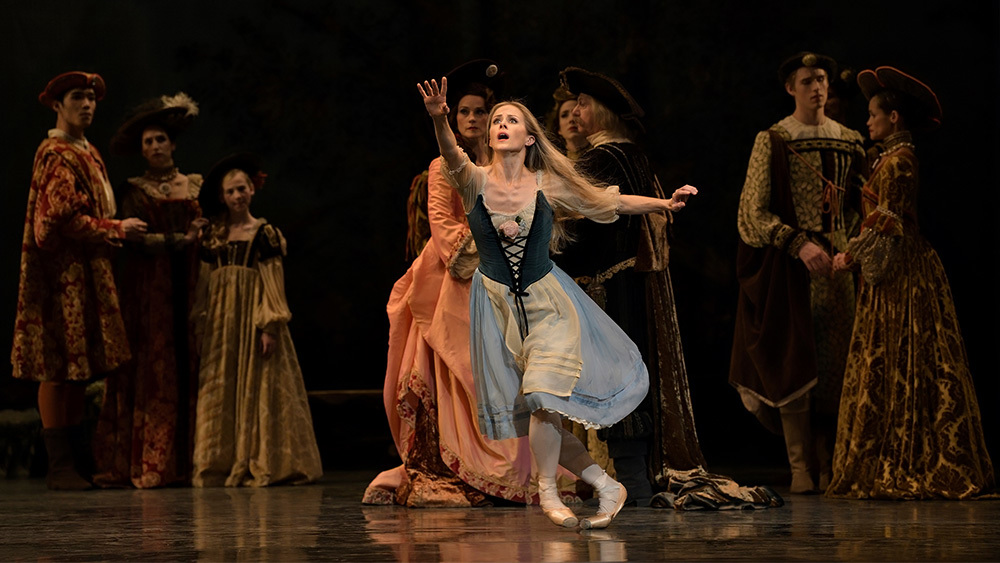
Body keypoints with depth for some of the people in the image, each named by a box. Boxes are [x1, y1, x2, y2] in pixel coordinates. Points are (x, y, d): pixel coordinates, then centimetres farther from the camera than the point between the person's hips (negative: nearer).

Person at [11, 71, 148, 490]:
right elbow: (62, 218, -19)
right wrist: (117, 230, -11)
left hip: (86, 273, 10)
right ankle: (59, 465, -7)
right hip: (62, 272, -10)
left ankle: (77, 460, 11)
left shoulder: (89, 153, 20)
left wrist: (115, 231, 10)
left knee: (79, 368, 9)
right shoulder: (55, 155, -10)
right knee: (59, 367, -8)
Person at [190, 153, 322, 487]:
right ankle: (220, 465, 5)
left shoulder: (265, 234, 0)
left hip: (253, 318, -4)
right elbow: (205, 284, 13)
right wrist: (201, 326, 7)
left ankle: (257, 464, -2)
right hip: (220, 322, 4)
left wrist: (269, 327, -13)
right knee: (219, 393, 3)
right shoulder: (213, 237, 12)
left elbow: (273, 284, -5)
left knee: (257, 391, -4)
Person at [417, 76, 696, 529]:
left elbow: (610, 202, 5)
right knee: (534, 418, 1)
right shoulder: (476, 182, -7)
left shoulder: (547, 186, -4)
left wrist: (664, 203, -4)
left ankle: (547, 492, 0)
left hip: (547, 301, -1)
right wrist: (439, 120, -49)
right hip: (498, 306, 1)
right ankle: (605, 485, 15)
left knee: (543, 394, -20)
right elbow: (453, 158, -29)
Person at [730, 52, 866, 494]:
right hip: (789, 264, -3)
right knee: (794, 363, -5)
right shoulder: (772, 141, 0)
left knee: (836, 364, 0)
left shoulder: (848, 142, 12)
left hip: (837, 262, 3)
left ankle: (829, 465, 5)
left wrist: (853, 246, 0)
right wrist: (800, 244, -16)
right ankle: (801, 468, -1)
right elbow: (754, 212, -6)